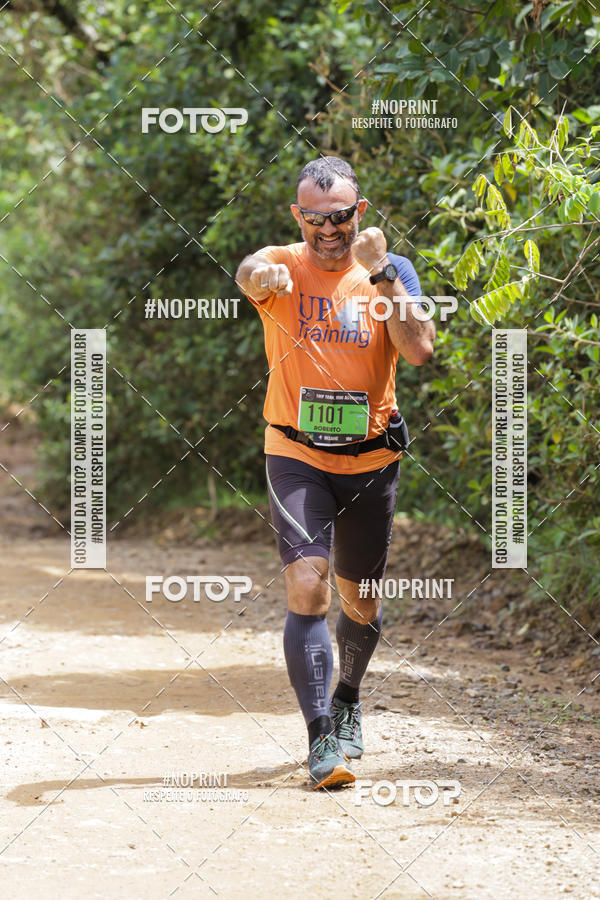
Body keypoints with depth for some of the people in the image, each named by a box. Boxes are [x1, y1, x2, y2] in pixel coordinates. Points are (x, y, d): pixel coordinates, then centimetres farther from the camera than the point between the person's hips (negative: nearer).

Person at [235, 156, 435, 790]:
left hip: (371, 459, 2)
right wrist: (261, 275, -54)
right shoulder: (282, 268, -5)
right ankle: (321, 738, -18)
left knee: (359, 601, 14)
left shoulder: (391, 272, 0)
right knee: (307, 588, -19)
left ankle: (347, 702, 42)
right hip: (297, 457, -2)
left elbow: (419, 350, -16)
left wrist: (383, 273, -23)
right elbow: (249, 275, -30)